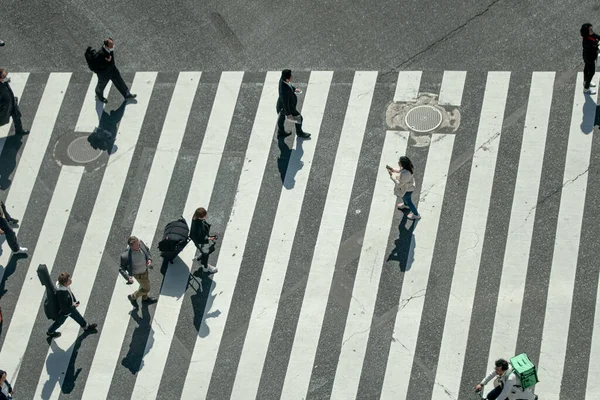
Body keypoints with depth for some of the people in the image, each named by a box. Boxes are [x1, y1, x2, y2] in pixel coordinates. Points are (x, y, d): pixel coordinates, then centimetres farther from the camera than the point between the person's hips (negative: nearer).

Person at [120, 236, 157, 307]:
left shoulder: (140, 243, -27)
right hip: (139, 274, -6)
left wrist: (149, 259, -21)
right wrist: (128, 277, -39)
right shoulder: (125, 256, -42)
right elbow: (122, 268, -24)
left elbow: (147, 250, -4)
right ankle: (133, 297, 43)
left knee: (144, 284, 32)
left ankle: (145, 298, 62)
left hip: (145, 268, 6)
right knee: (146, 289, 15)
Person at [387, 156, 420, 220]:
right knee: (403, 196, 37)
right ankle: (406, 205, 70)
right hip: (409, 185, 8)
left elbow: (399, 184, -33)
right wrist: (393, 170, -12)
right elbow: (400, 171, 2)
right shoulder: (408, 167, -21)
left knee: (408, 201, 22)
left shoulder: (405, 174, -46)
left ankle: (416, 215, 47)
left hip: (407, 190, -8)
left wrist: (392, 175, -29)